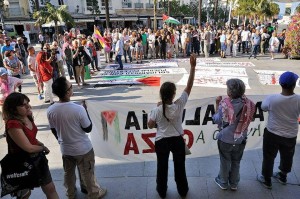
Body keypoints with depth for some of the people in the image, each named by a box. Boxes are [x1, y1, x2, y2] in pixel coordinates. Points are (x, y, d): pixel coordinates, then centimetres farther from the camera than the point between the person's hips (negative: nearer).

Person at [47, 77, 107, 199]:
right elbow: (88, 129, -15)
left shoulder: (50, 110, -14)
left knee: (68, 173, 26)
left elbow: (54, 131, 1)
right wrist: (85, 110, -7)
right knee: (87, 174, 18)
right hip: (83, 149, -4)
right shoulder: (78, 109, -29)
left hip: (65, 149, 4)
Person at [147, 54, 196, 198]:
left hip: (161, 142, 0)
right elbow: (189, 86, -18)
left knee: (162, 167, 21)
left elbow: (150, 125, -7)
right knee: (180, 167, 22)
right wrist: (193, 67, -18)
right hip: (177, 140, 1)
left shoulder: (157, 110, -22)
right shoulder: (179, 105, -22)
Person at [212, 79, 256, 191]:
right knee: (236, 162, 23)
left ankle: (223, 182, 39)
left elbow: (217, 120, -14)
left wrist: (217, 104, -7)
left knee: (225, 162, 19)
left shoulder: (224, 104, -26)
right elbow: (249, 119, 2)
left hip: (225, 139, -3)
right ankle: (234, 183, 41)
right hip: (240, 140, 3)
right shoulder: (249, 104, -15)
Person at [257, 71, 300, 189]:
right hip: (290, 136, 3)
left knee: (269, 157, 17)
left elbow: (263, 107, -4)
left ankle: (266, 180, 34)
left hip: (272, 134, -2)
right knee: (287, 157, 27)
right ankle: (282, 177, 49)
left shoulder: (272, 98, -25)